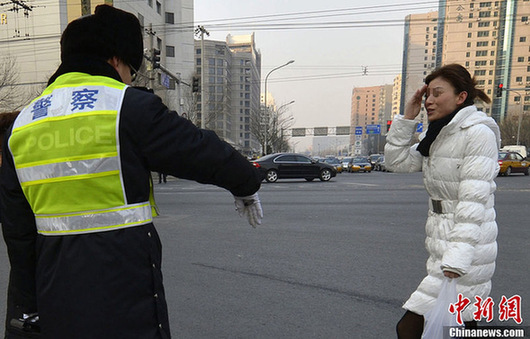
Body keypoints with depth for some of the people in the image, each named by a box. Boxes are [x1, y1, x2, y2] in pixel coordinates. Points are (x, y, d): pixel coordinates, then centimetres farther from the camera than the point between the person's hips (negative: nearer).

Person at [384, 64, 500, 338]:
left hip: (465, 245, -8)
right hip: (443, 245, 8)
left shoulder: (479, 132, -14)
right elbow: (397, 161, 6)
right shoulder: (437, 136, 12)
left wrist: (456, 260, -25)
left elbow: (474, 201, -21)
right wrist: (407, 117, 0)